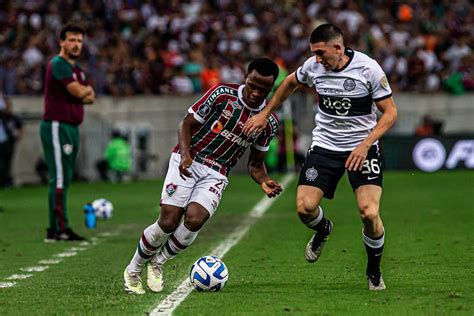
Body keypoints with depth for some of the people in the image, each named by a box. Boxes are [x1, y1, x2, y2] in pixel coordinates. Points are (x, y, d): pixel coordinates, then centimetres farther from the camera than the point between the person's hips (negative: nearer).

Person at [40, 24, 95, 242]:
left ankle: (56, 229, 12)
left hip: (72, 127, 10)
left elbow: (90, 97, 14)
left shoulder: (77, 69, 19)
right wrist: (85, 88, 5)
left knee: (64, 180, 9)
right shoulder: (58, 64, -10)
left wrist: (83, 91, -6)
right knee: (59, 178, -12)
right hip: (57, 126, -10)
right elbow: (79, 92, -16)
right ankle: (59, 229, -14)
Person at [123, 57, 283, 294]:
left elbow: (255, 163, 12)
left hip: (216, 174, 2)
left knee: (194, 220, -25)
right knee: (168, 222, -16)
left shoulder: (269, 123, 0)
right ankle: (133, 270, 9)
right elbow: (186, 124, -4)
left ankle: (157, 262, 3)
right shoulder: (222, 94, -10)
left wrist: (264, 182, -9)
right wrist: (185, 154, -22)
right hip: (188, 162, -2)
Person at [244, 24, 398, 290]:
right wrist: (264, 114, 18)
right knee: (305, 207, -12)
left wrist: (365, 145, -23)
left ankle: (374, 270, 9)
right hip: (325, 145, 3)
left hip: (362, 147, -3)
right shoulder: (313, 66, -4)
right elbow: (291, 83, 19)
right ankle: (323, 230, 27)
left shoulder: (368, 68, -16)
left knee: (369, 213, -19)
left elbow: (390, 112, -11)